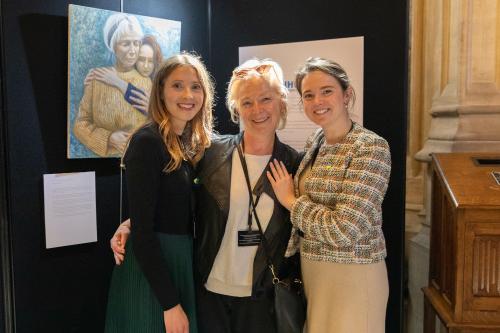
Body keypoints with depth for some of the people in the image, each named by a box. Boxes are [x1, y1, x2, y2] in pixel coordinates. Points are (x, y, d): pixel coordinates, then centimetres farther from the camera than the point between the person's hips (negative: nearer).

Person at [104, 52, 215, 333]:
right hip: (150, 271, -8)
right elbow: (141, 229, -20)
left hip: (183, 261, 8)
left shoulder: (191, 142, 7)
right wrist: (170, 303, -19)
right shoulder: (147, 142, -17)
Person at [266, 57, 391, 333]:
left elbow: (345, 230, -25)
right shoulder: (315, 142, 4)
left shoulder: (371, 147, -18)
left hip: (351, 276, -7)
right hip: (311, 269, 7)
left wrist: (290, 200, -15)